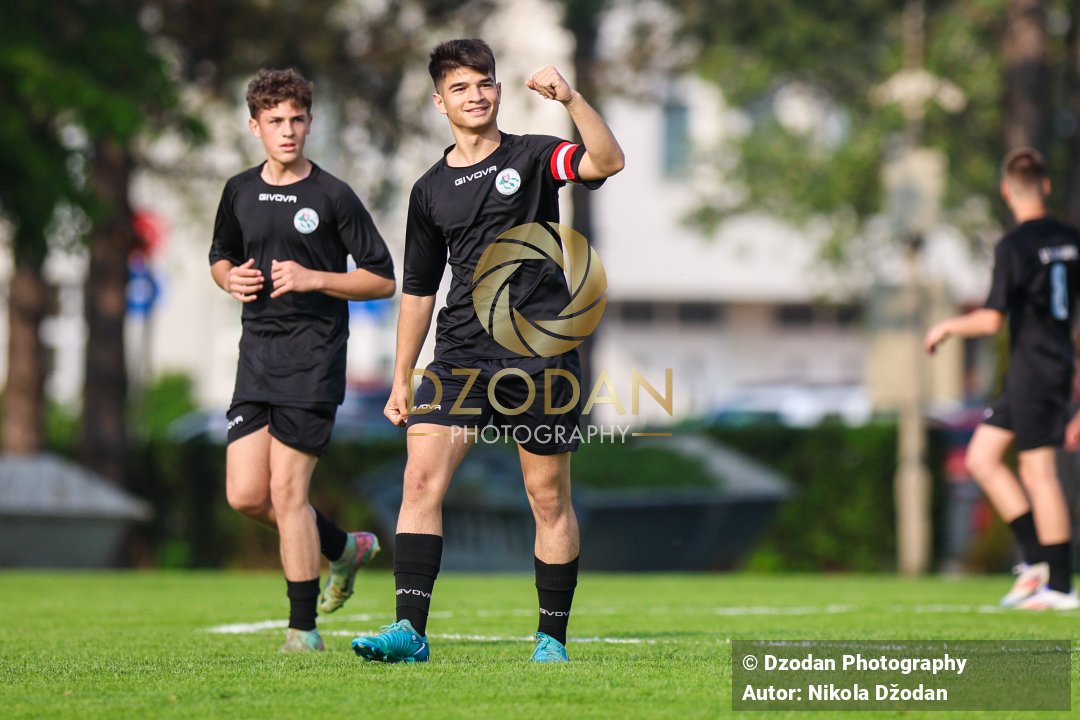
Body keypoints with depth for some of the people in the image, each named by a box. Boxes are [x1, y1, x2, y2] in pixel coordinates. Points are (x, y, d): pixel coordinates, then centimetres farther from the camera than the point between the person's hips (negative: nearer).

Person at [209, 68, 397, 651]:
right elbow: (220, 256, 27)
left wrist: (312, 278, -14)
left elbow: (382, 279, -2)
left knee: (287, 489, -10)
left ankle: (303, 626, -1)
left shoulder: (333, 197, -4)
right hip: (256, 355, 5)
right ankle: (344, 547, 25)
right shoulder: (239, 192, 10)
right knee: (245, 494, -1)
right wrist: (231, 279, 3)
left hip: (313, 357, -5)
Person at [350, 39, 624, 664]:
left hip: (541, 349, -3)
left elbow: (608, 161, -17)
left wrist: (571, 98, -30)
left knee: (549, 497, 2)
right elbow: (419, 289, 18)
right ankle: (410, 630, -16)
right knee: (422, 476, -13)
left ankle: (553, 638, 13)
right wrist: (402, 377, 16)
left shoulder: (532, 157, 2)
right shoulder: (430, 190, 12)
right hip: (462, 353, 3)